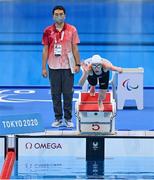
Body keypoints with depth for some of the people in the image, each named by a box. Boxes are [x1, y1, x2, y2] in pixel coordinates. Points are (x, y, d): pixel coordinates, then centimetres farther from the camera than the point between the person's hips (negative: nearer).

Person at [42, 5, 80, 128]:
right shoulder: (48, 31, 4)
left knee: (68, 93, 0)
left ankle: (68, 119, 9)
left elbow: (75, 48, 4)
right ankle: (58, 118, 13)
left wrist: (78, 64, -3)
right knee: (55, 94, 5)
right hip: (53, 67, 1)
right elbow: (45, 50, 6)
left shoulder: (72, 30, 2)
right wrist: (44, 68, 3)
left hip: (68, 67, -1)